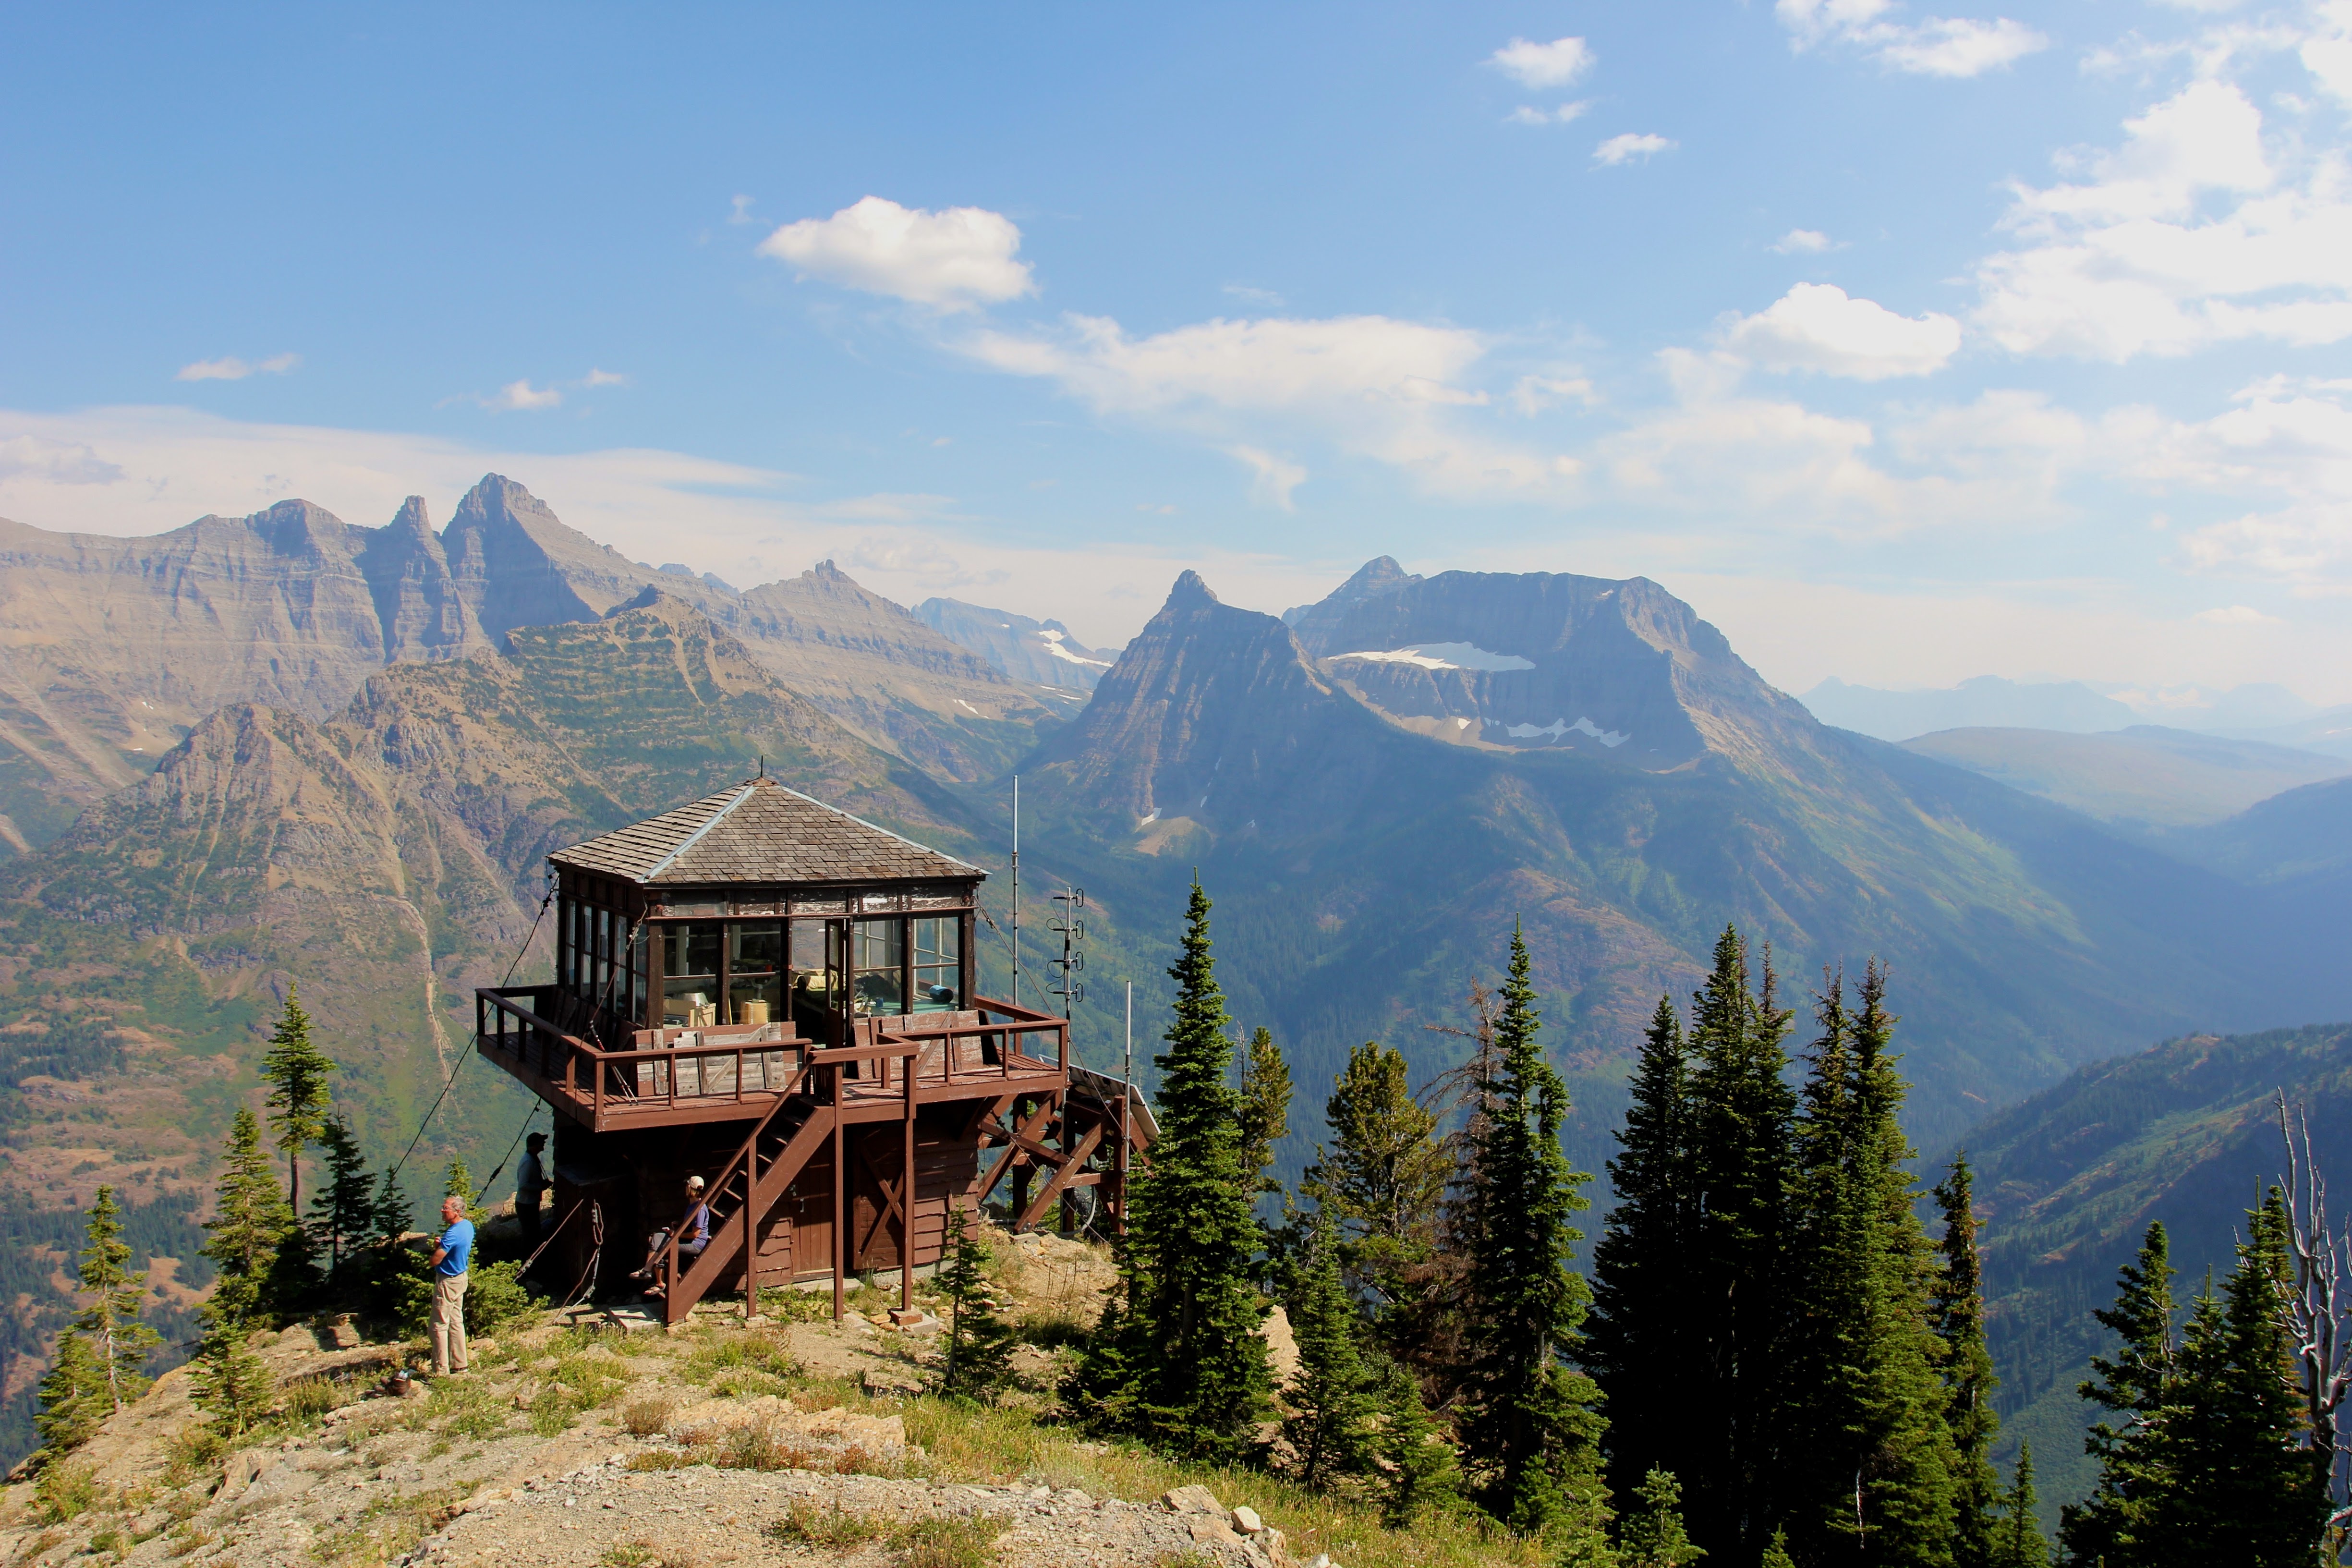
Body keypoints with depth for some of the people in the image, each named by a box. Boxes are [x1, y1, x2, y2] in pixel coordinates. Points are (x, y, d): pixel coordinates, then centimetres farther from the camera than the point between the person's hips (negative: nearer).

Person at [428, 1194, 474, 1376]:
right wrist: (441, 1246, 1)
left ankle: (441, 1370, 3)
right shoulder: (468, 1226, 4)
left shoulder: (453, 1234, -27)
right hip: (461, 1277, 10)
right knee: (456, 1322, 16)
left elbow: (435, 1261, -26)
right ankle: (459, 1364, 22)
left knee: (440, 1325, -1)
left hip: (447, 1282, -10)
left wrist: (436, 1249, -6)